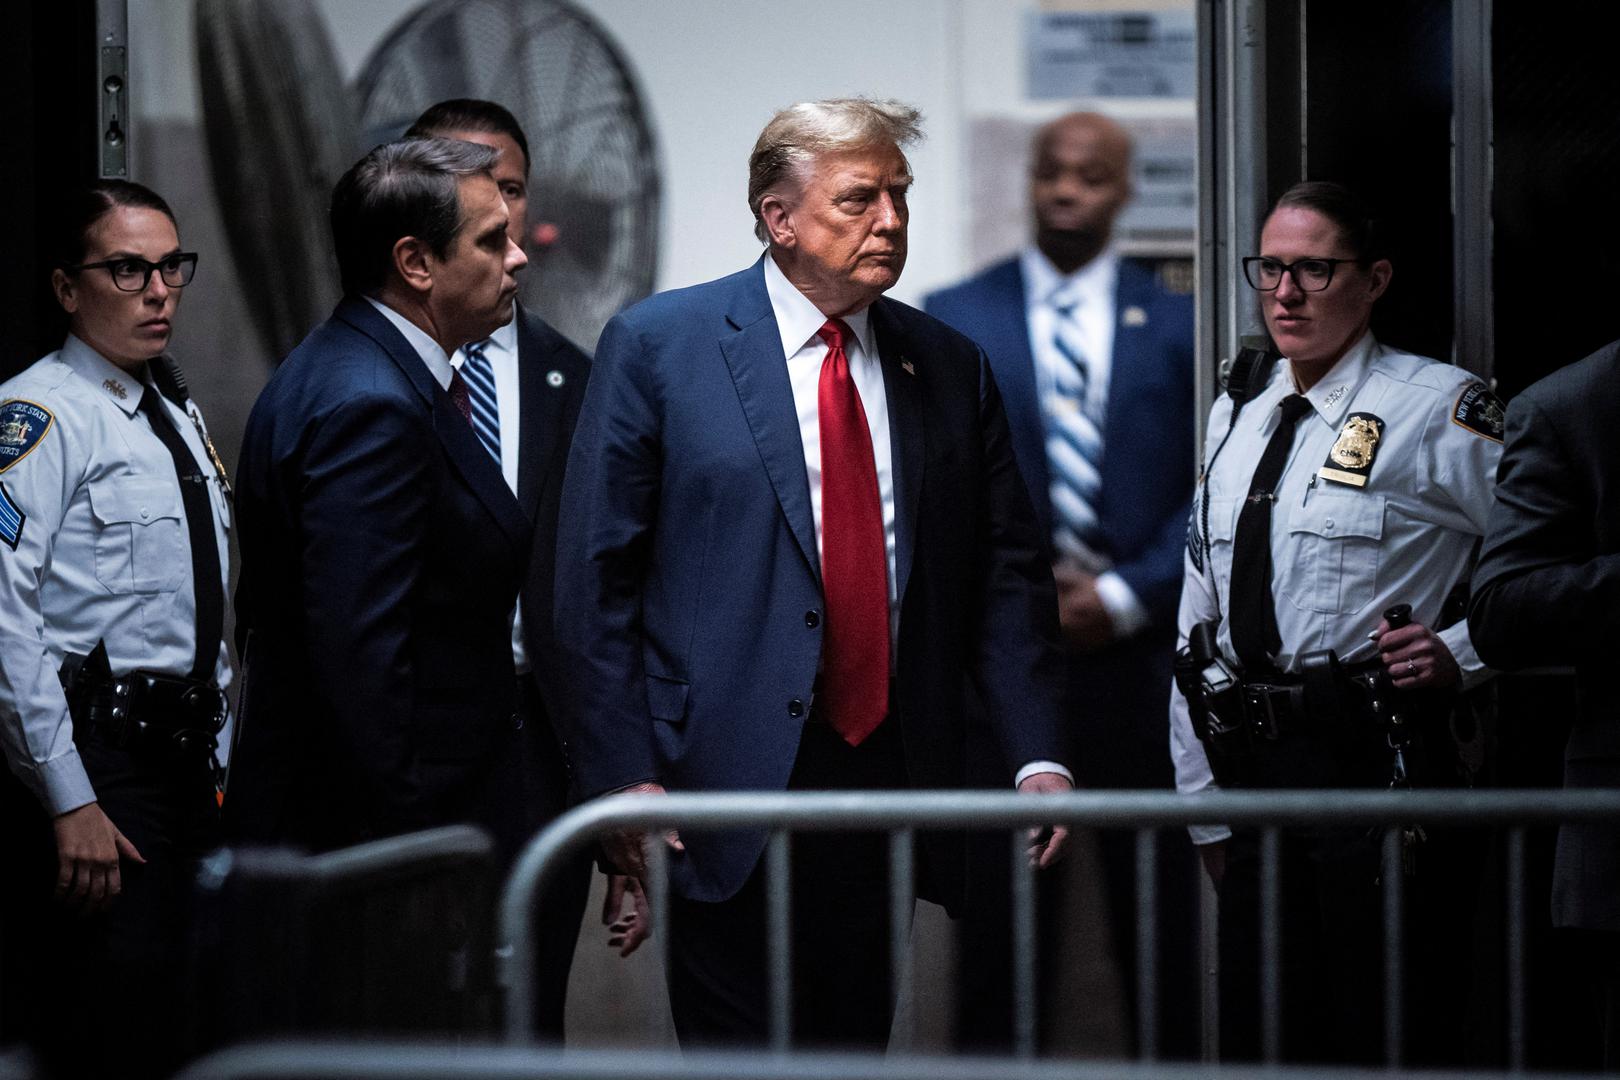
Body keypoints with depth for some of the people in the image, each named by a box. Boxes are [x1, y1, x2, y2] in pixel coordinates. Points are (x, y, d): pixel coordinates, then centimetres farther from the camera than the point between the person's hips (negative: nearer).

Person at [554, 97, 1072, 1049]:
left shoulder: (950, 366, 11)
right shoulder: (658, 348, -1)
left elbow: (1007, 575, 12)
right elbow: (596, 576, -2)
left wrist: (1039, 754, -1)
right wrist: (625, 773, -10)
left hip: (890, 775, 4)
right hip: (730, 780, -4)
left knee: (856, 1047, 8)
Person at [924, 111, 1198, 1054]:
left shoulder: (1180, 322, 8)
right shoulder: (952, 319, 8)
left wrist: (1126, 597, -8)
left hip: (1139, 650, 0)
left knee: (1162, 908, 2)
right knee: (1002, 906, -1)